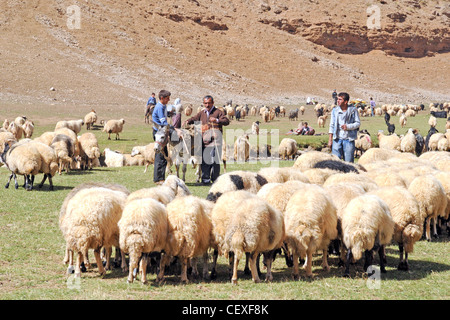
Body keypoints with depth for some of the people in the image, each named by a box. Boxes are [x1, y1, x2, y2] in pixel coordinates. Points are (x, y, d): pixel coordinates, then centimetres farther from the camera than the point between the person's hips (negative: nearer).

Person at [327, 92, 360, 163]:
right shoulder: (335, 111, 6)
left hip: (349, 139, -1)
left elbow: (358, 123, 3)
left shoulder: (353, 110, 0)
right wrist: (330, 140, 5)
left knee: (348, 162, 3)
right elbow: (332, 126, 9)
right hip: (337, 139, 1)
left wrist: (348, 126, -15)